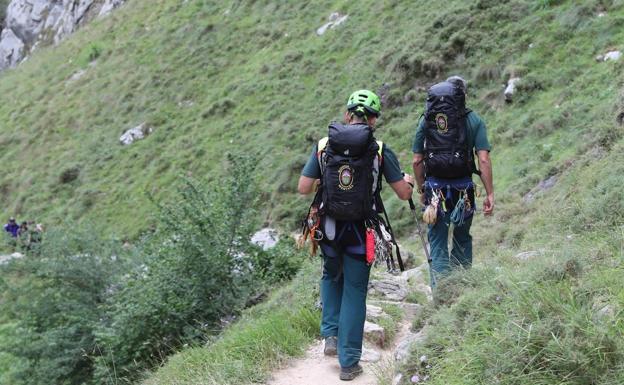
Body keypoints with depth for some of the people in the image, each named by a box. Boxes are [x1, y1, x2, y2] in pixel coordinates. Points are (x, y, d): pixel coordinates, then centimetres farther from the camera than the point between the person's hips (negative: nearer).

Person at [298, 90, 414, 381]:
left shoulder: (324, 146, -3)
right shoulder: (380, 150, -8)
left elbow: (303, 188, -3)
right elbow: (404, 194, -6)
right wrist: (409, 181, 17)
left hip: (329, 227, 2)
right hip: (361, 231, -2)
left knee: (331, 276, 29)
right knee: (355, 292, 9)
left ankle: (331, 335, 18)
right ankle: (349, 362, 13)